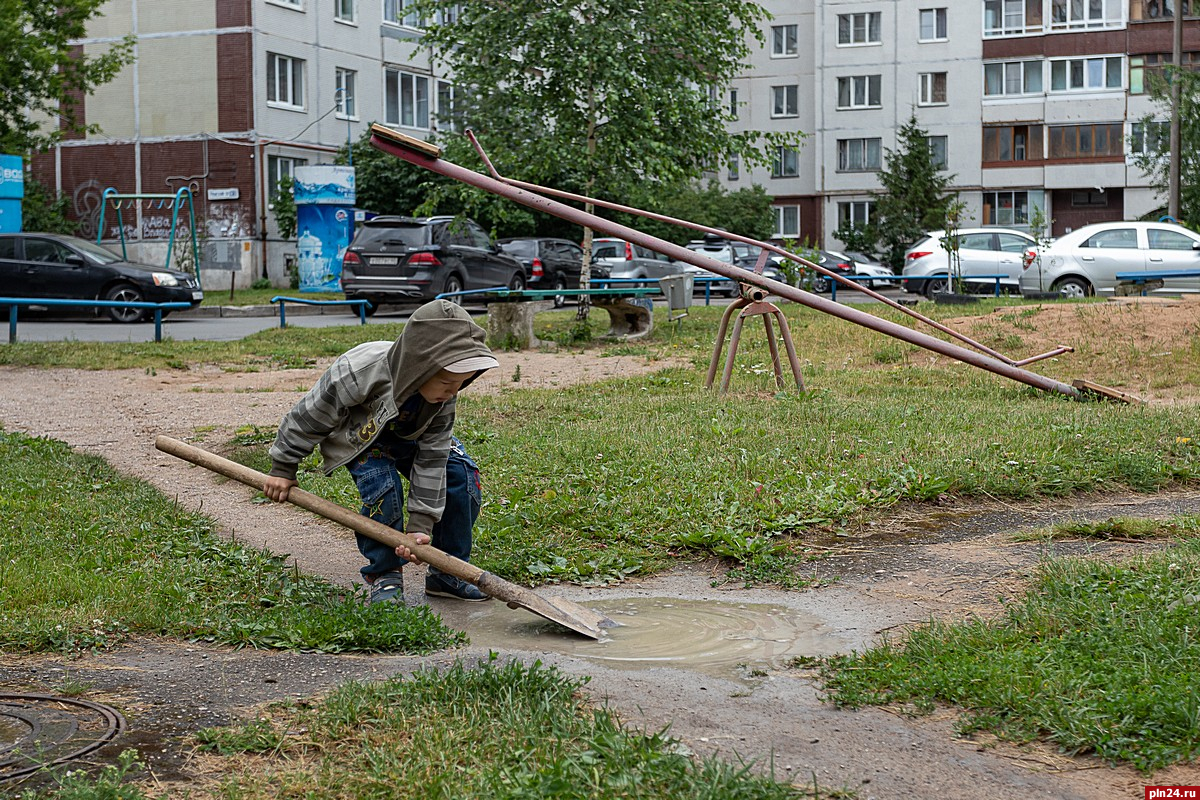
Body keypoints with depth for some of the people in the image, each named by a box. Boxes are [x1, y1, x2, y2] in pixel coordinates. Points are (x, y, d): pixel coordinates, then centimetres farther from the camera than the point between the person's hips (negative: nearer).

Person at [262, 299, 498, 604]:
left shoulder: (443, 395, -29)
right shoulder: (357, 372, -43)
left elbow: (432, 457, -23)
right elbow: (309, 416, -26)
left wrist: (420, 523, -26)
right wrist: (283, 468, -14)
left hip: (408, 435, 4)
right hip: (359, 435, -4)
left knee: (460, 474, -14)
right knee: (383, 486, -30)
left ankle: (448, 573, 0)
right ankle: (384, 576, -9)